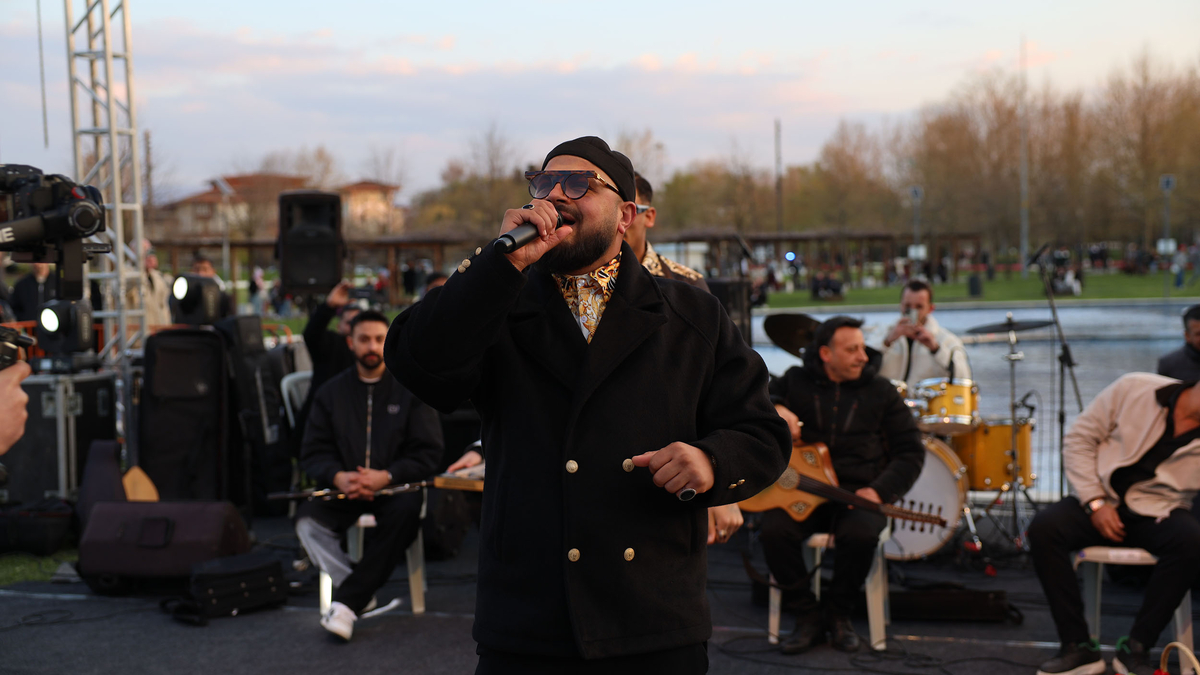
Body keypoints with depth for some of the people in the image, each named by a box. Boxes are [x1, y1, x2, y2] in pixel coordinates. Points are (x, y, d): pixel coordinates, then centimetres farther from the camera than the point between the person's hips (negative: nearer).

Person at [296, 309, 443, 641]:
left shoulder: (410, 390, 5)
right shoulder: (331, 392, 12)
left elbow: (428, 452, -2)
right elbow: (313, 452, 6)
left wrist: (386, 476, -18)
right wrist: (337, 477, -17)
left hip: (395, 485, -2)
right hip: (343, 486, 2)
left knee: (405, 514, -35)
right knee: (308, 522, -26)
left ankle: (346, 602, -30)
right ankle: (362, 597, -22)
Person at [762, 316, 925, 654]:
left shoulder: (880, 391, 8)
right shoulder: (795, 382, 9)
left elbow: (911, 451, 6)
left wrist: (879, 491, -10)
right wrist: (774, 409, -11)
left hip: (860, 493, -1)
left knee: (861, 534, -34)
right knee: (774, 530, -30)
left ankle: (837, 614, -4)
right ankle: (809, 616, -7)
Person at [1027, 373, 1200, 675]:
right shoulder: (1134, 389, -6)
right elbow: (1079, 438, -2)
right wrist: (1095, 503, -10)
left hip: (1158, 511, 0)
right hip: (1101, 501, 0)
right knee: (1043, 526, -29)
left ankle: (1135, 648, -19)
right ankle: (1078, 647, -21)